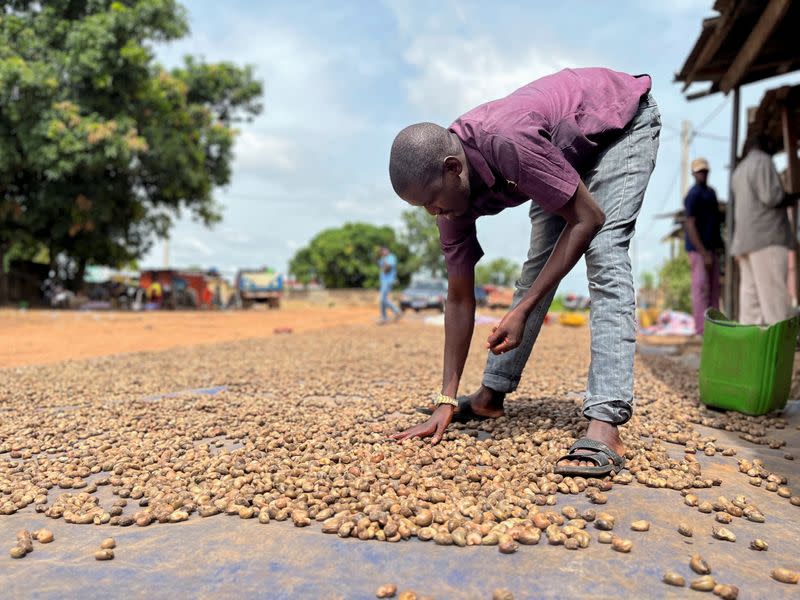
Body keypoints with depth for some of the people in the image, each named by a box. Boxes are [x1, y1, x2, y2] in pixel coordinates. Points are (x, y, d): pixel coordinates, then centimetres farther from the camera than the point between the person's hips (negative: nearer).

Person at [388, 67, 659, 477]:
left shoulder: (507, 142, -41)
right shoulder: (450, 187, -18)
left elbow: (588, 218, -30)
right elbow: (459, 297, -12)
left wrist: (523, 310, -31)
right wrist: (447, 400, -12)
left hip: (624, 118, -6)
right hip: (568, 147, 6)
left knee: (603, 253, -24)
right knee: (537, 262, 1)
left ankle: (605, 426, -29)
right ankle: (491, 394, 9)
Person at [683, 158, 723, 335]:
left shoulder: (711, 192, 16)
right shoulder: (693, 195, -12)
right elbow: (690, 226, -18)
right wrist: (704, 253, -22)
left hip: (712, 247, 8)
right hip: (699, 248, -8)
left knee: (714, 287, 8)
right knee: (701, 287, -8)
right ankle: (702, 328, -5)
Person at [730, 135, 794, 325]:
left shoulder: (738, 170, 24)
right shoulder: (763, 161, -2)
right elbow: (771, 196, -13)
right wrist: (789, 198, 5)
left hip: (744, 239, 8)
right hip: (766, 237, -8)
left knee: (750, 292, 2)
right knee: (774, 293, -12)